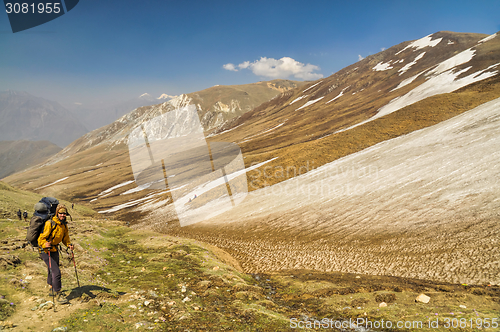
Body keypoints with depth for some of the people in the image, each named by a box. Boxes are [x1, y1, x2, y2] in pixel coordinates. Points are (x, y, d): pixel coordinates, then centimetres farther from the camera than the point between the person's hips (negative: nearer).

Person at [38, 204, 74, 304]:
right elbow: (41, 238, -22)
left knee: (52, 270, 23)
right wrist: (45, 244, -42)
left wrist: (69, 244, -5)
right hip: (45, 251, -8)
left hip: (54, 250, 8)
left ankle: (52, 289, 43)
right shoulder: (50, 223, -22)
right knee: (56, 272, -13)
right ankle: (58, 294, -3)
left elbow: (65, 238, 13)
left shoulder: (64, 225, 1)